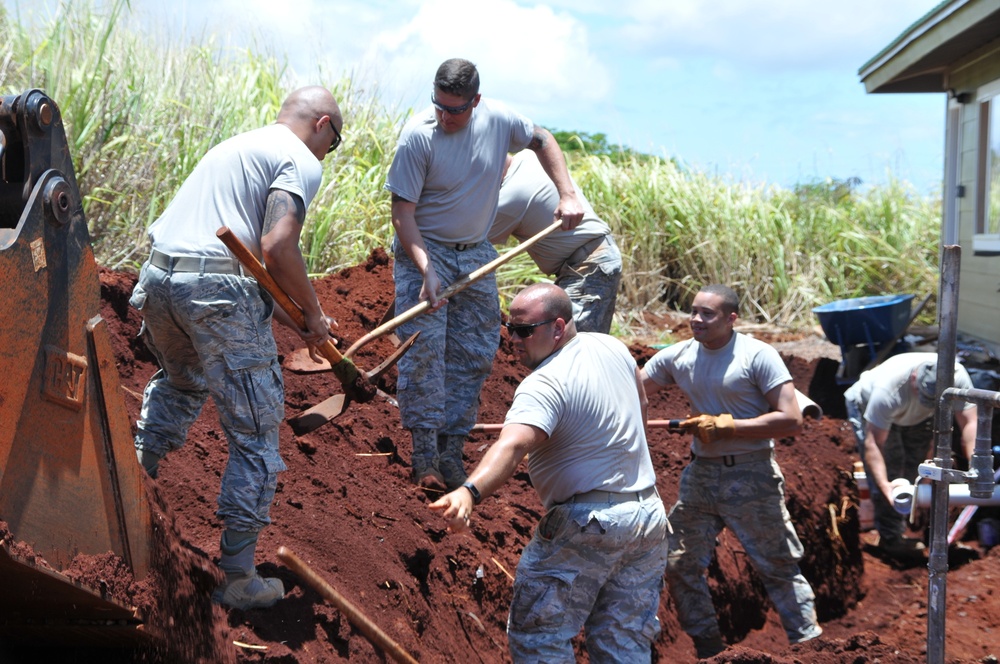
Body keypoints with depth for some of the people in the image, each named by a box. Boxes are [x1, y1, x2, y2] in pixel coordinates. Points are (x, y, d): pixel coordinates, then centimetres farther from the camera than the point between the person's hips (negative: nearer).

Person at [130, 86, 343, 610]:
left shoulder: (237, 145, 27)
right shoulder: (301, 163, 0)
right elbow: (276, 248, -15)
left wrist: (289, 319, 28)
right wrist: (313, 312, 0)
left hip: (157, 278, 8)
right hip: (219, 294, -8)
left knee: (180, 383, 36)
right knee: (256, 434, 3)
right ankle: (238, 578, 6)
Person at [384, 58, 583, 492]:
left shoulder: (497, 119, -9)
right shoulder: (418, 136, -21)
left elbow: (542, 141, 12)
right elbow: (402, 212, -18)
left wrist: (568, 195, 0)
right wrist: (426, 271, -29)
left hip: (476, 255, 5)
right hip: (424, 250, -5)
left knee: (476, 354, 4)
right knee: (424, 346, -14)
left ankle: (451, 451, 11)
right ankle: (425, 451, -7)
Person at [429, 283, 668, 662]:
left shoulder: (544, 385, -19)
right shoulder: (611, 347, 7)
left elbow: (511, 446, -37)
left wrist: (470, 492, -52)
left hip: (586, 525, -8)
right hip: (650, 516, 9)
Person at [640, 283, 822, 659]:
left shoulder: (758, 356, -12)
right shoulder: (677, 357, 2)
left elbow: (791, 420, -17)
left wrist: (726, 427, -19)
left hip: (750, 476, -6)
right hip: (701, 473, 6)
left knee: (778, 567, 1)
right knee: (679, 564, 9)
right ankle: (708, 648, 24)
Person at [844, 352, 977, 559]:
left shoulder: (958, 377, -35)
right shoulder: (889, 389, -46)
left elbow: (970, 423, -35)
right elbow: (873, 443, -42)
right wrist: (884, 485, -53)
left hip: (916, 417, 5)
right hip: (867, 406, -5)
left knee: (913, 469, 6)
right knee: (889, 470, -15)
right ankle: (891, 538, -5)